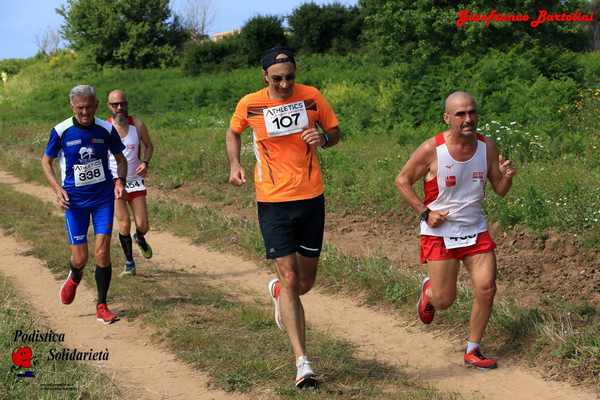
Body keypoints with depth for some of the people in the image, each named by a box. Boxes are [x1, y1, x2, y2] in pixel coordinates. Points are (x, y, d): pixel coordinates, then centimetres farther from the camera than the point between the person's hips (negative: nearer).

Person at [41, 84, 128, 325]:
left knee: (102, 253, -7)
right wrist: (57, 188, -9)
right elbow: (46, 161, 5)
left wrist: (120, 181, -10)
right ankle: (74, 278, 39)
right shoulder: (61, 131, -9)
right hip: (75, 200, -1)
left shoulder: (106, 130, -6)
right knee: (80, 258, 1)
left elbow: (120, 159, 9)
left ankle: (102, 307, 6)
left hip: (103, 198, 1)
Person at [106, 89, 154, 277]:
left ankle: (140, 238, 37)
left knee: (143, 226, -2)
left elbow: (149, 145, 10)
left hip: (135, 180, 2)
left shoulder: (137, 125, -5)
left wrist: (145, 162, -8)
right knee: (124, 224, -10)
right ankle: (129, 263, 10)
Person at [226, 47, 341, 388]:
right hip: (273, 202, -2)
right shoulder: (249, 105, -4)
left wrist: (324, 138, -14)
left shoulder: (311, 97, -3)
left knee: (306, 280, 11)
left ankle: (278, 291, 50)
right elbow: (233, 132, 16)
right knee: (290, 278, -7)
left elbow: (335, 132, 9)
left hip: (311, 198, 2)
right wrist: (235, 164, 0)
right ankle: (302, 362, -2)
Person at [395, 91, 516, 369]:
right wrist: (425, 212, -12)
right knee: (444, 300, 0)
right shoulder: (432, 150, -15)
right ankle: (428, 289, 38)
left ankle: (473, 350, 11)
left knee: (486, 288, -7)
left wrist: (507, 176, -17)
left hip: (475, 229, 4)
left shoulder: (487, 147, -3)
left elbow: (500, 191, 6)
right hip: (439, 232, -3)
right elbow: (402, 181, -3)